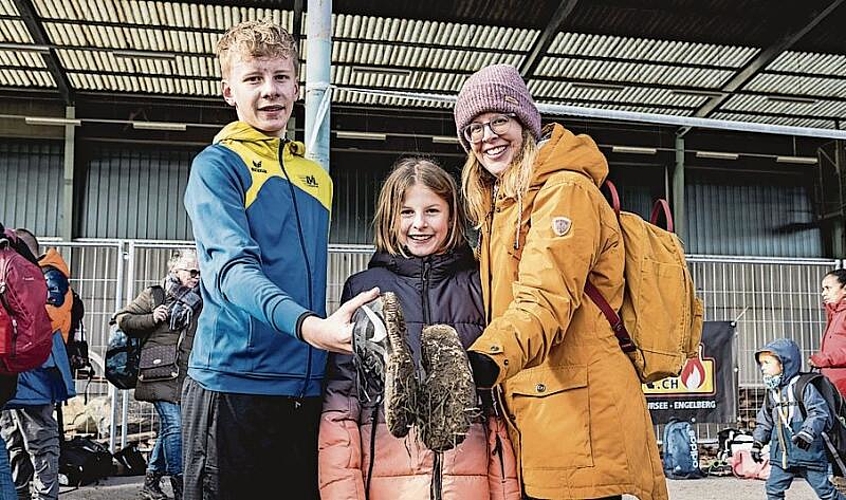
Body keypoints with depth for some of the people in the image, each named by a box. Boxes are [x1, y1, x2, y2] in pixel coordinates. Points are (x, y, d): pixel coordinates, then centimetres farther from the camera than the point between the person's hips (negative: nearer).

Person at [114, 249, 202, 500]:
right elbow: (122, 319, 3)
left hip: (185, 377, 6)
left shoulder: (198, 303, 16)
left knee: (168, 428, 13)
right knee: (174, 425, -14)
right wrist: (151, 319, -9)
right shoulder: (154, 295, 3)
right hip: (160, 375, -6)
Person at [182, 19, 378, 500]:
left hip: (306, 386, 6)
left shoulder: (317, 177, 15)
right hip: (233, 382, -5)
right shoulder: (217, 165, -4)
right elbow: (232, 267, -19)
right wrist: (308, 325, -35)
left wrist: (330, 327, 9)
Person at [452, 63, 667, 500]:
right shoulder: (501, 203, 20)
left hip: (577, 412, -9)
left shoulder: (563, 190, -9)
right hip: (532, 419, 9)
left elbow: (545, 298, -24)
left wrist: (487, 360, -40)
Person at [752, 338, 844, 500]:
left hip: (807, 451, -6)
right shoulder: (771, 392, 12)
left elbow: (819, 412, -18)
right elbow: (764, 420, 20)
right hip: (782, 455, 7)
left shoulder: (803, 386, -10)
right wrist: (758, 442, 14)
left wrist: (808, 432, -31)